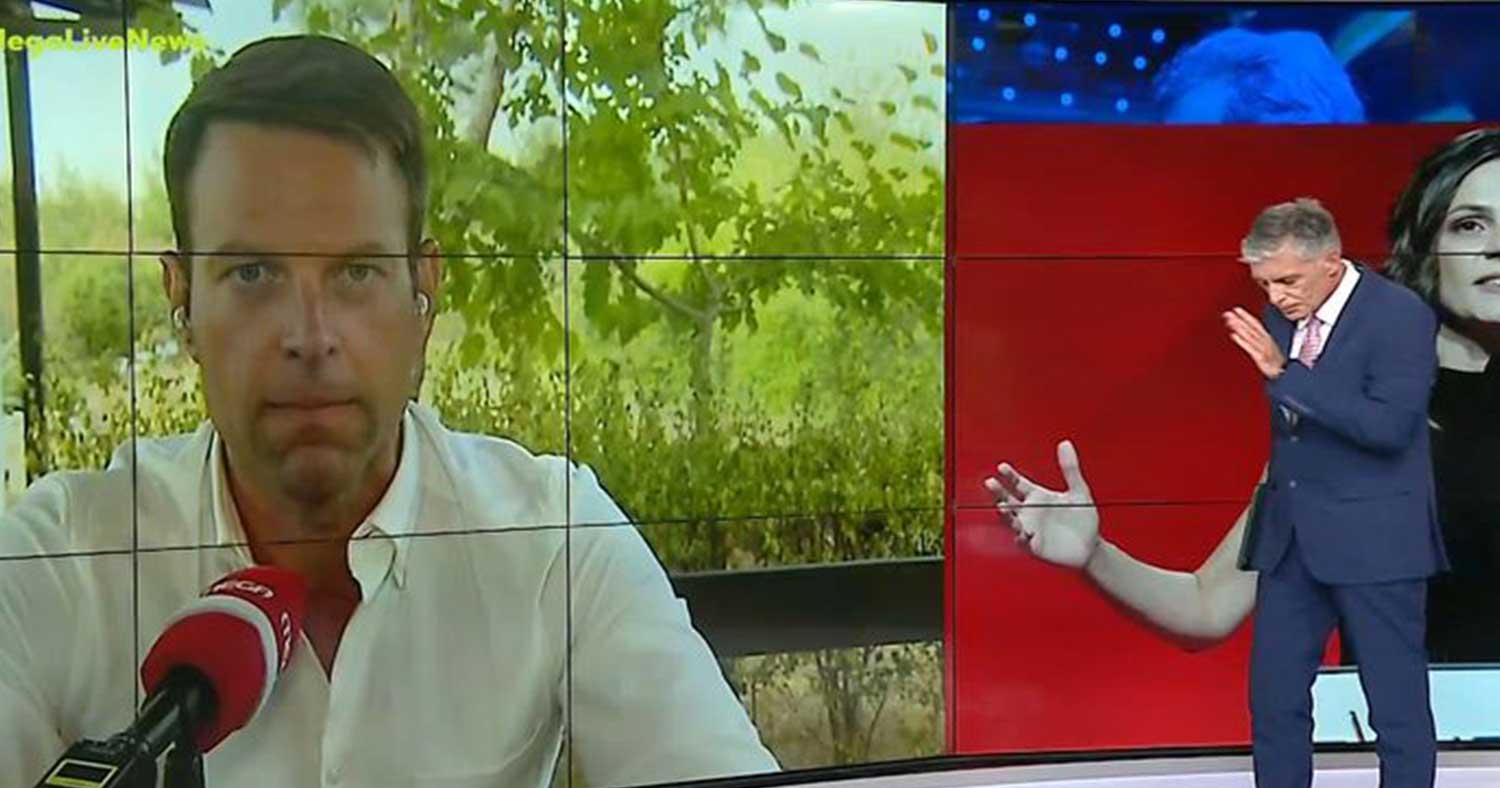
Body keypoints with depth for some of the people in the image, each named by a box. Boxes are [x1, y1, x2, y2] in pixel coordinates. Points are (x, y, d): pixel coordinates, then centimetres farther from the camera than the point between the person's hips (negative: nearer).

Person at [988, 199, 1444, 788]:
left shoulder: (1402, 315, -12)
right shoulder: (1281, 316, 6)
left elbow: (1390, 426, -25)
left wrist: (1283, 372, -27)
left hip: (1373, 539, -6)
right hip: (1291, 535, 6)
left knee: (1398, 708, 5)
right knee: (1273, 700, 10)